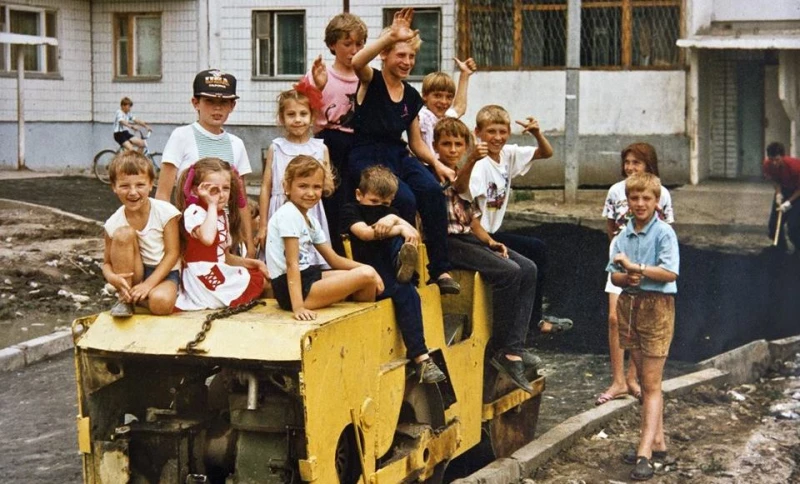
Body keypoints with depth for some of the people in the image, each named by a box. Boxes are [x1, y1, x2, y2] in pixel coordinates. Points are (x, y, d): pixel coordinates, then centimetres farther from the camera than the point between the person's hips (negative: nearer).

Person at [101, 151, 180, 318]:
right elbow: (107, 263, 0)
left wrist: (148, 284, -21)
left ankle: (132, 296, -2)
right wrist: (113, 278, -26)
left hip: (163, 273, -2)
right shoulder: (114, 223, -8)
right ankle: (124, 298, -13)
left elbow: (172, 253, -12)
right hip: (132, 274, 2)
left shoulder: (166, 212, -14)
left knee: (161, 302, -38)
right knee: (124, 233, -26)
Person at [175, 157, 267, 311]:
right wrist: (212, 204, -26)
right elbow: (207, 238, -38)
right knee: (255, 280, -2)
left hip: (220, 274, 9)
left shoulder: (223, 214, 14)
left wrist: (253, 263, 11)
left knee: (260, 275, 17)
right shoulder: (194, 212, -14)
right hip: (203, 278, -9)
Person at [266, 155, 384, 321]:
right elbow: (292, 263, -22)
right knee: (366, 276, -14)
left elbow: (333, 259, 17)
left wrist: (366, 268, 2)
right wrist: (298, 307, -29)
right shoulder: (288, 214, -15)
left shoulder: (311, 220, 13)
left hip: (307, 276, 10)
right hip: (290, 288, -10)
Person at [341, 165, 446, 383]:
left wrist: (394, 219, -18)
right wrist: (401, 228, -17)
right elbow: (365, 233, -19)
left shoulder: (388, 212, 20)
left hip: (387, 273, 6)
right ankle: (419, 357, -36)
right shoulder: (350, 210, 2)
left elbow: (415, 235, 1)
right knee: (406, 293, -30)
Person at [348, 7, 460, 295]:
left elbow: (416, 143, 18)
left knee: (432, 189, -25)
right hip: (367, 158, -5)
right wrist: (392, 35, -33)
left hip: (399, 157, 5)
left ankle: (440, 269, -22)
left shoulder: (412, 97, 14)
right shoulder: (371, 81, -2)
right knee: (405, 199, -31)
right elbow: (356, 63, -28)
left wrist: (437, 164, -1)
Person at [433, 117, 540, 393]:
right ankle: (503, 351, -16)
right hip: (447, 242, -9)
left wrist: (491, 242, 4)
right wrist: (471, 162, -40)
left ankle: (514, 346, -14)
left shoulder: (465, 176, 21)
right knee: (508, 272, -24)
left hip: (468, 238, 9)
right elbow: (455, 186, -25)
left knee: (528, 269, -9)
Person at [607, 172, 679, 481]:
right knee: (645, 379, 13)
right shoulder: (623, 236, 8)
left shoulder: (664, 233, -9)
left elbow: (670, 272, -20)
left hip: (657, 307, -6)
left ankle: (645, 453, -10)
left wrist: (633, 265, -18)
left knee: (651, 383, -6)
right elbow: (614, 275, 10)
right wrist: (627, 277, -12)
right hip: (629, 305, 6)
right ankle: (657, 439, 24)